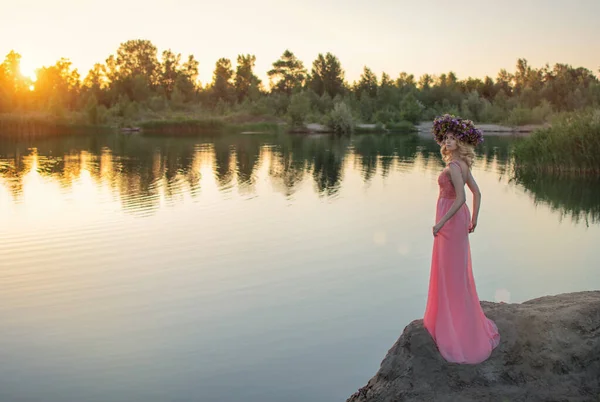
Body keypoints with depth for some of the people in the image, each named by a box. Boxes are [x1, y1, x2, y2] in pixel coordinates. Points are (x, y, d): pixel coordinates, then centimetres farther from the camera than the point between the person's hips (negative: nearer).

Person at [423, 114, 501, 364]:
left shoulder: (454, 166, -22)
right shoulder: (463, 164, 7)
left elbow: (460, 198, -29)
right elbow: (476, 193, 13)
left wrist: (441, 222, -22)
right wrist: (474, 220, 19)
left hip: (451, 221, -10)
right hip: (459, 219, 10)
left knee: (450, 272, 0)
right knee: (458, 270, 20)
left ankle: (454, 328, 10)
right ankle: (459, 318, 35)